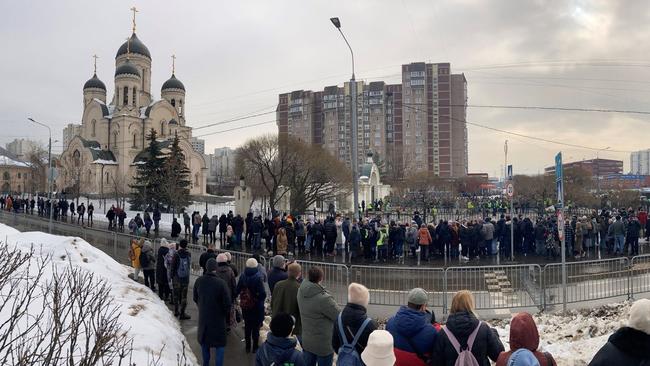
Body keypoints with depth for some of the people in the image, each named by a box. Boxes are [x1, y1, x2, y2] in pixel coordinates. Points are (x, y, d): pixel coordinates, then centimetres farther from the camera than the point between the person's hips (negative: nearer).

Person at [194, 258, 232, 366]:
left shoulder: (199, 281, -11)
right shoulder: (221, 283, -25)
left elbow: (195, 298, 5)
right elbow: (228, 303, -20)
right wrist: (226, 314, 0)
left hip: (203, 317, 5)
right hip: (218, 318, -4)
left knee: (204, 341, 23)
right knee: (220, 344, 10)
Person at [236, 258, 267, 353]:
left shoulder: (242, 276, -8)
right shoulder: (258, 277, -20)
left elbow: (237, 290, -1)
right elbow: (262, 293, -21)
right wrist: (261, 299, -2)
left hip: (245, 305, 3)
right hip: (256, 306, -3)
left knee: (247, 326, 17)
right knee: (256, 327, 12)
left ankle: (248, 347, 25)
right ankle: (255, 347, 18)